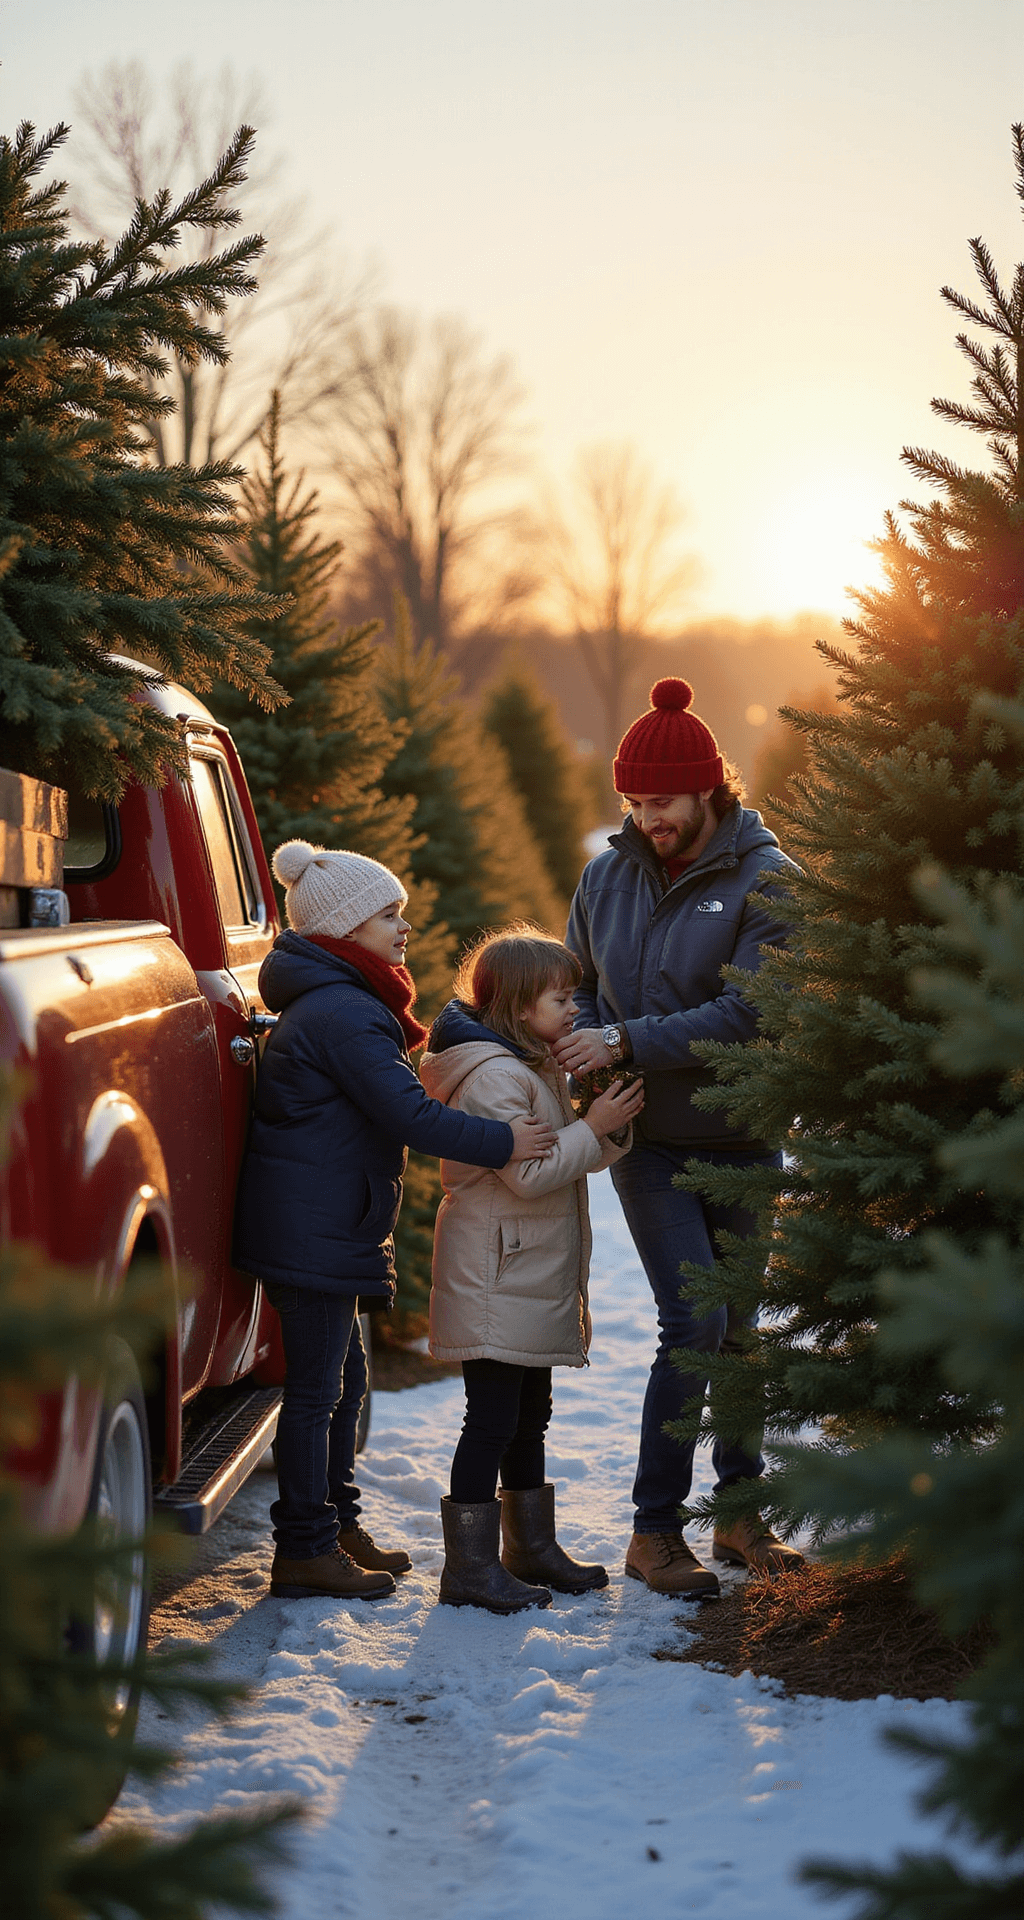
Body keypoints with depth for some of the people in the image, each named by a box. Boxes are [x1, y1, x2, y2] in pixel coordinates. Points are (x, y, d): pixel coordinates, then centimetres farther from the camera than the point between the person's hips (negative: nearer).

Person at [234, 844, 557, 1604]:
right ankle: (305, 1550, 3)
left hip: (319, 1224, 11)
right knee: (317, 1385, -4)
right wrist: (502, 1142, -21)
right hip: (315, 1228, -11)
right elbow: (407, 1113, -25)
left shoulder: (337, 1005, 16)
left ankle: (336, 1521, 30)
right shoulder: (343, 1015, -20)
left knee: (342, 1374, 19)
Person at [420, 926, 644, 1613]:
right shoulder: (493, 1075, -19)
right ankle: (470, 1567, -2)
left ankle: (532, 1547, 29)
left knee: (529, 1415, 18)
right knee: (492, 1420, -7)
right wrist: (594, 1126, -18)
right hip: (496, 1281, -11)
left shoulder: (538, 1067, 15)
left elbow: (575, 1157, 16)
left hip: (534, 1281, 11)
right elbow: (529, 1172, -23)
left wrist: (612, 1125, -3)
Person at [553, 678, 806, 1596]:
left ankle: (740, 1510, 27)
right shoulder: (608, 877, 3)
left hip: (741, 1136, 0)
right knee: (695, 1322, -11)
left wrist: (627, 1043, -23)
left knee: (735, 1324, 11)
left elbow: (747, 1012, -19)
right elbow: (579, 984, 14)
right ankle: (654, 1529, 0)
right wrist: (583, 1044, -9)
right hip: (648, 1140, 0)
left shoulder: (766, 881, -10)